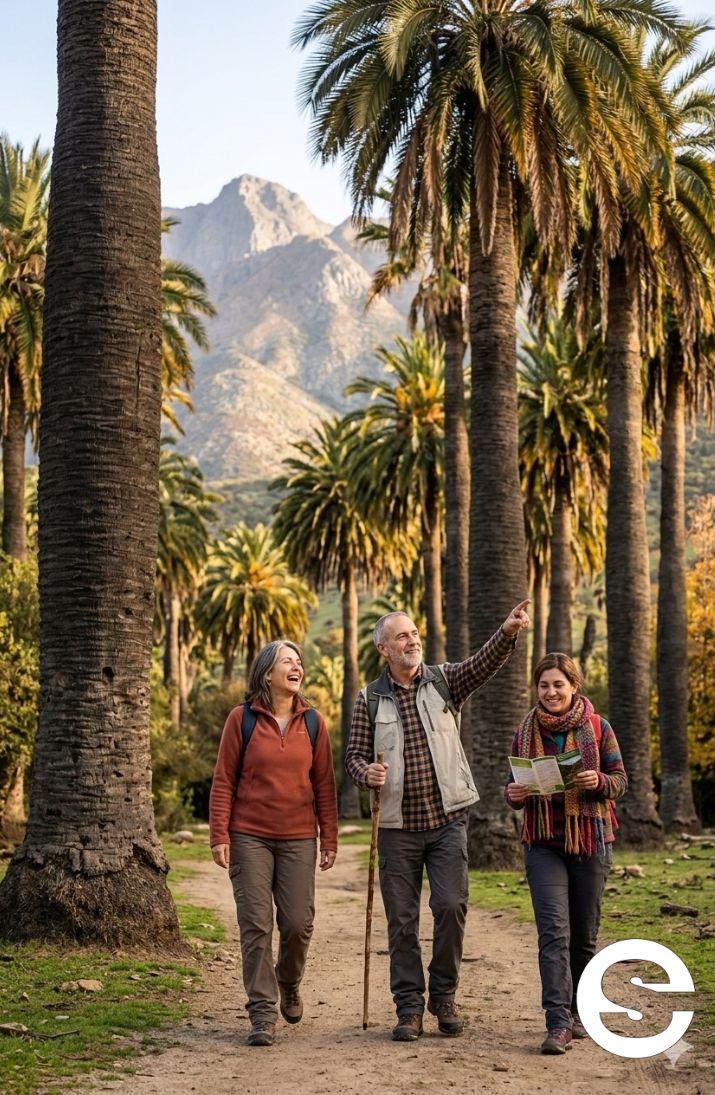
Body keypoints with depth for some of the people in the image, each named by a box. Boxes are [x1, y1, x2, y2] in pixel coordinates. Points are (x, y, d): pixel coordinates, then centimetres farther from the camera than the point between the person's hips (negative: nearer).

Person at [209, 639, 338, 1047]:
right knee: (256, 926, -2)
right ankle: (263, 1012, 7)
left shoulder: (313, 722, 5)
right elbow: (223, 781, 1)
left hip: (298, 839, 2)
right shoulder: (242, 719, -1)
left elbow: (324, 784, 8)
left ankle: (289, 983, 30)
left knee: (298, 924, 0)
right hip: (249, 838, -2)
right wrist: (219, 836, -5)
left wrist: (330, 840, 5)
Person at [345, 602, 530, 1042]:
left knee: (451, 906, -8)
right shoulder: (370, 700, 4)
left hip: (448, 820, 0)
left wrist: (508, 632, -33)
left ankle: (444, 995, 11)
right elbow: (355, 754, 7)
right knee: (402, 920, 4)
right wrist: (367, 772, -16)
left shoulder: (444, 681, 4)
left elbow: (485, 663, -13)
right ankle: (409, 1008, 14)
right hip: (398, 827, 1)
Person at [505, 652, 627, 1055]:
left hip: (591, 840, 0)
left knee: (584, 934, 9)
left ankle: (577, 1011, 27)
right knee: (554, 931, -12)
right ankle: (559, 1023, -14)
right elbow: (515, 787, 12)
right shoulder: (526, 732, 5)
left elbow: (621, 780, 1)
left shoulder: (597, 727, -1)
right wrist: (513, 794, -12)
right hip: (544, 843, 0)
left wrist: (599, 781, -21)